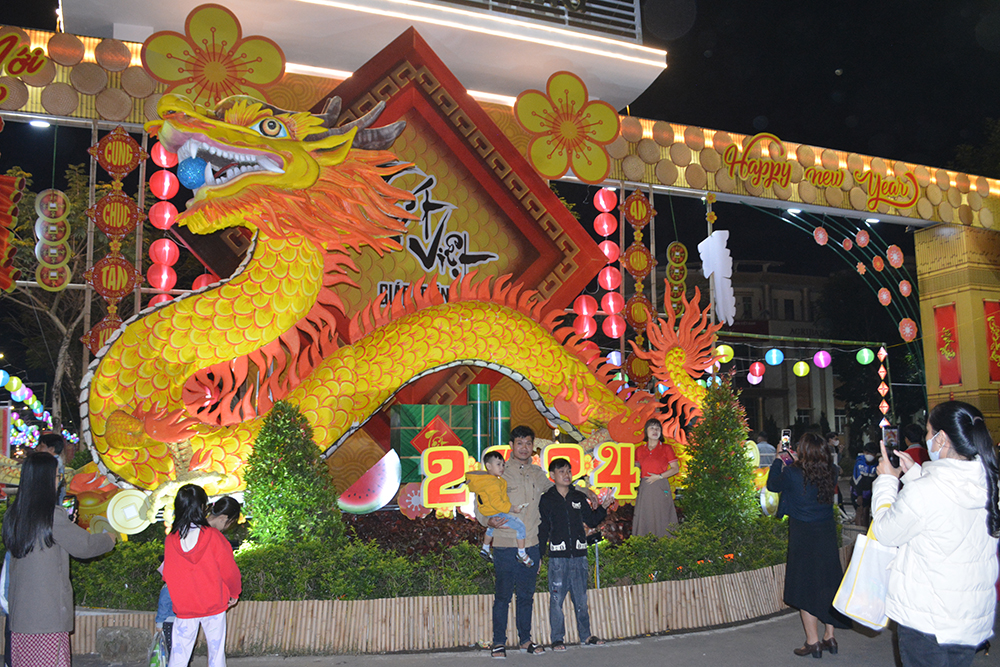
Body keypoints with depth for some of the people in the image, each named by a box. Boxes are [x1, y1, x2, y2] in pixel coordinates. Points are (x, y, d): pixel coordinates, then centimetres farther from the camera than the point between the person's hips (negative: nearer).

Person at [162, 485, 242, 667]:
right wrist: (234, 593, 10)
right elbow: (229, 569, -8)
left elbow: (167, 575, 3)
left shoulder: (171, 540, -9)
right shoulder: (213, 536, -16)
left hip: (184, 609, 2)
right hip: (214, 605, -1)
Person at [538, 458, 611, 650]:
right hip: (557, 556, -3)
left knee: (581, 598, 9)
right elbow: (543, 529, 2)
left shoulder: (579, 497, 10)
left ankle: (585, 636, 20)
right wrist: (538, 555, -1)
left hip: (579, 555, 3)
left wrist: (603, 507, 2)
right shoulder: (547, 500, 1)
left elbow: (591, 521, 17)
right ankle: (557, 638, 10)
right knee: (556, 598, -1)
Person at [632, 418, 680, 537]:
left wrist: (659, 476, -9)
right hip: (644, 487, 3)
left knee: (661, 518, -4)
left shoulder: (666, 448, 3)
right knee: (644, 518, 1)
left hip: (661, 487, -3)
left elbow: (675, 468, 0)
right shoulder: (640, 449, 11)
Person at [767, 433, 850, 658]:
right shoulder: (830, 472, -4)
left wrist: (779, 460, 12)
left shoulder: (793, 473, -17)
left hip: (803, 534, -5)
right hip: (827, 532, 5)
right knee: (827, 583, 15)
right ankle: (829, 637, 24)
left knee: (805, 586, 5)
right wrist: (796, 462, 20)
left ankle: (812, 642, 10)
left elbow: (772, 485, 1)